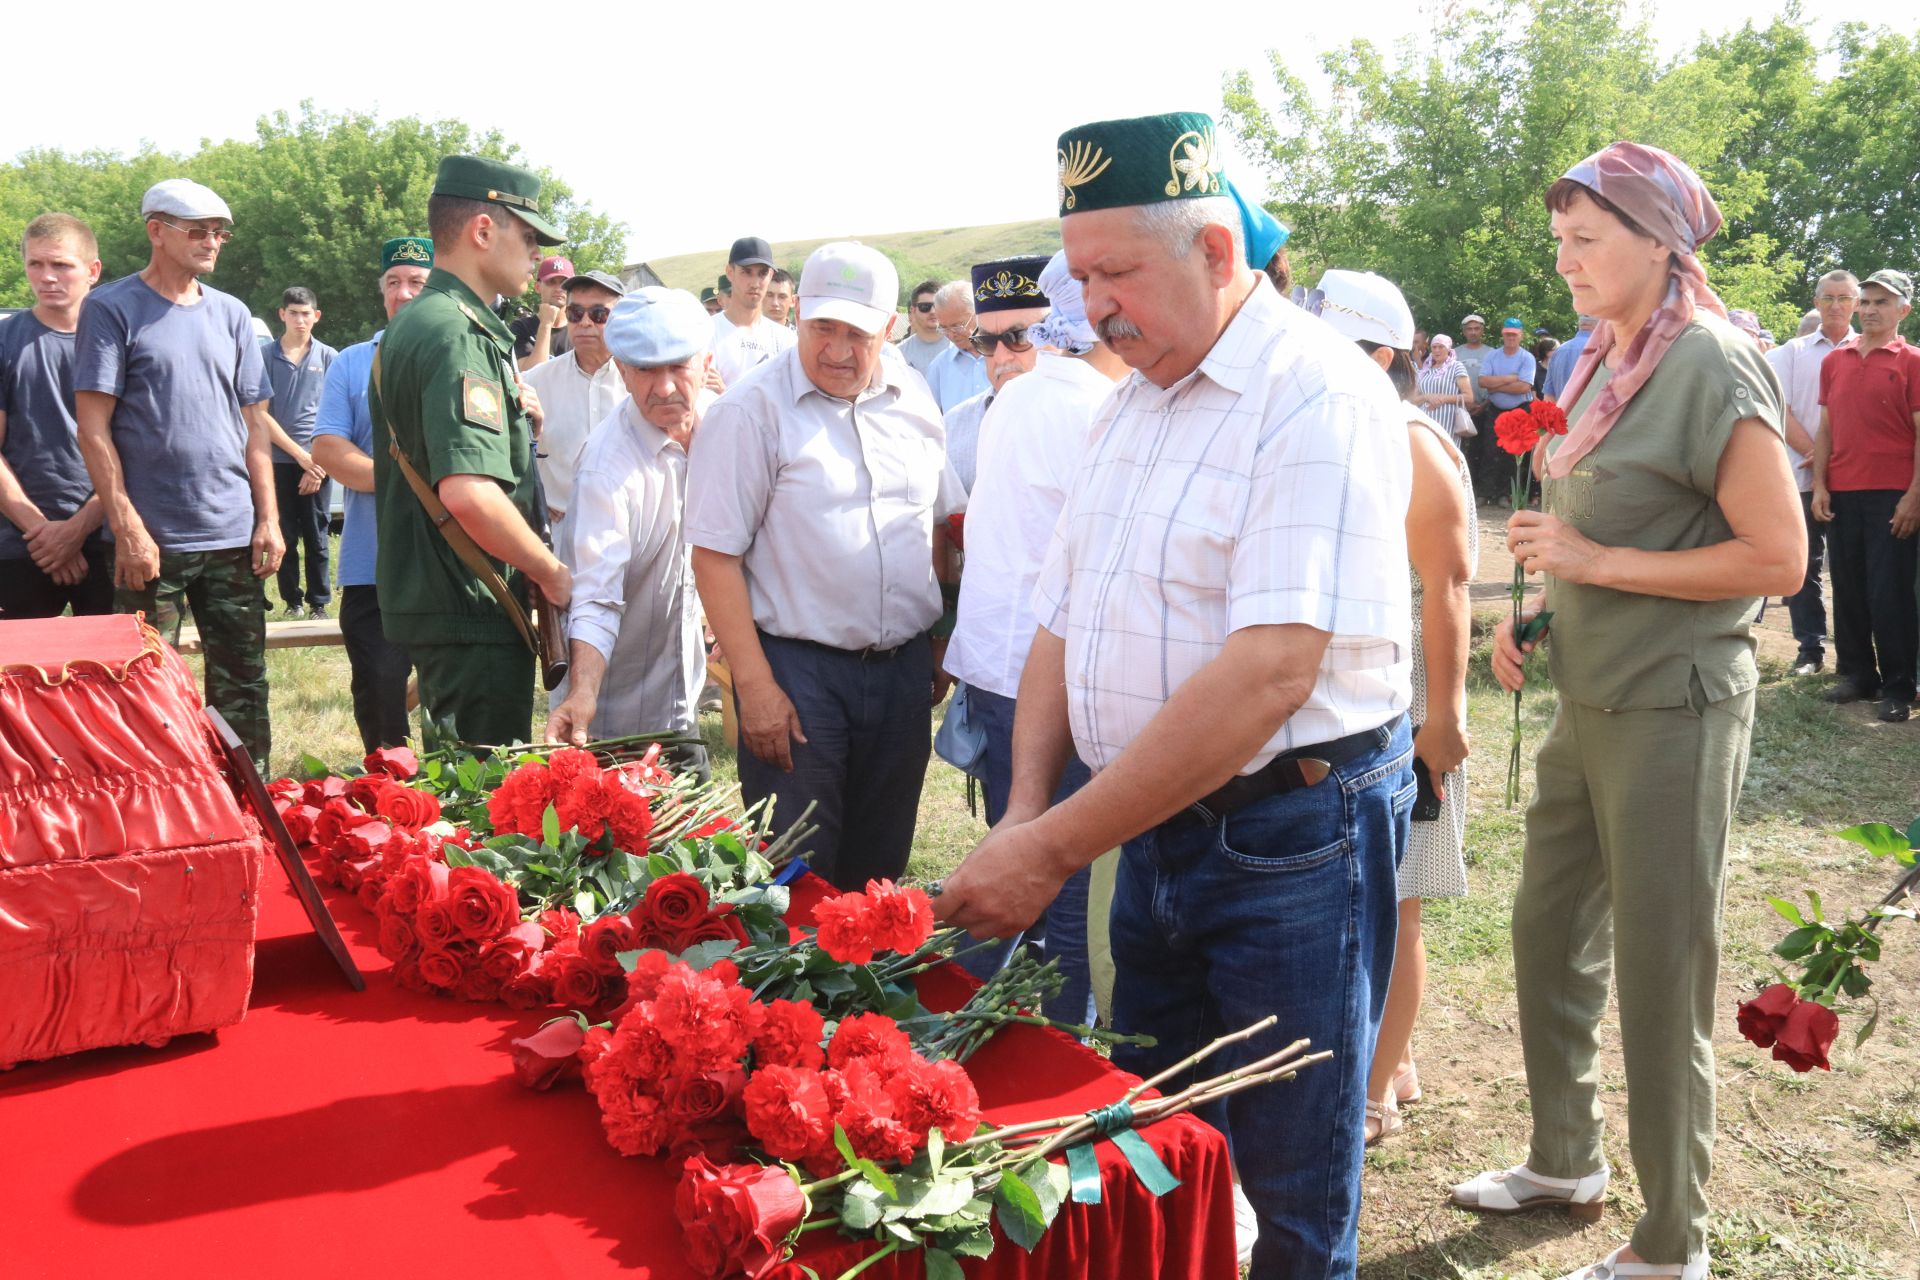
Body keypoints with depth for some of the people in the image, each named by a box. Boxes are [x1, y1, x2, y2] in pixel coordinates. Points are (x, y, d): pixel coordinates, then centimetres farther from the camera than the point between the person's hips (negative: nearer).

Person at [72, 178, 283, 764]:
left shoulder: (232, 314, 12)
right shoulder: (111, 309, -2)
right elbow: (93, 429, -6)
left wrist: (268, 518, 5)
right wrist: (128, 528, -13)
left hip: (234, 537, 4)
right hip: (152, 539, -4)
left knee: (243, 684, 8)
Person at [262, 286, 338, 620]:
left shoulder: (328, 357, 5)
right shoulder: (265, 355, 3)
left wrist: (318, 464, -4)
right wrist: (301, 455, -7)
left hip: (318, 460, 0)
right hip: (279, 459, 0)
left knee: (316, 537, 3)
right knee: (285, 536, 4)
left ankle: (319, 603, 10)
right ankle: (292, 601, 12)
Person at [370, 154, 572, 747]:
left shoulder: (409, 326, 15)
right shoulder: (458, 334, -18)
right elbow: (470, 492, -30)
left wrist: (513, 414, 19)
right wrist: (552, 571, -17)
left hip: (424, 602, 11)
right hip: (473, 611, -11)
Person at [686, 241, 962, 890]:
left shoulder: (913, 402, 7)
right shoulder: (751, 411, -9)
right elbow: (716, 554, -11)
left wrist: (943, 643, 13)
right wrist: (756, 686, -16)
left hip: (904, 665, 5)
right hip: (798, 669, -5)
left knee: (881, 868, 16)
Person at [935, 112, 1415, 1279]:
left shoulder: (1319, 395, -18)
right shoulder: (1130, 404, 10)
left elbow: (1271, 671, -27)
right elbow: (1064, 623, 12)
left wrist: (1057, 846, -25)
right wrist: (1024, 812, -3)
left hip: (1292, 840, -7)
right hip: (1154, 830, 8)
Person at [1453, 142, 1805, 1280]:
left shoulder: (1712, 363, -15)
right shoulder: (1607, 361, 10)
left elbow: (1778, 556, -18)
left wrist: (1599, 562, -19)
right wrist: (1537, 609, 6)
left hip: (1674, 706, -9)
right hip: (1589, 698, 9)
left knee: (1660, 973, 2)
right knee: (1550, 932, 18)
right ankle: (1567, 1163, 38)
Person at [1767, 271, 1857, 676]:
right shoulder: (1794, 351, 9)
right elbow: (1780, 412, 2)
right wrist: (1815, 456, -10)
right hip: (1803, 476, 1)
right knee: (1804, 566, 3)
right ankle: (1810, 648, 12)